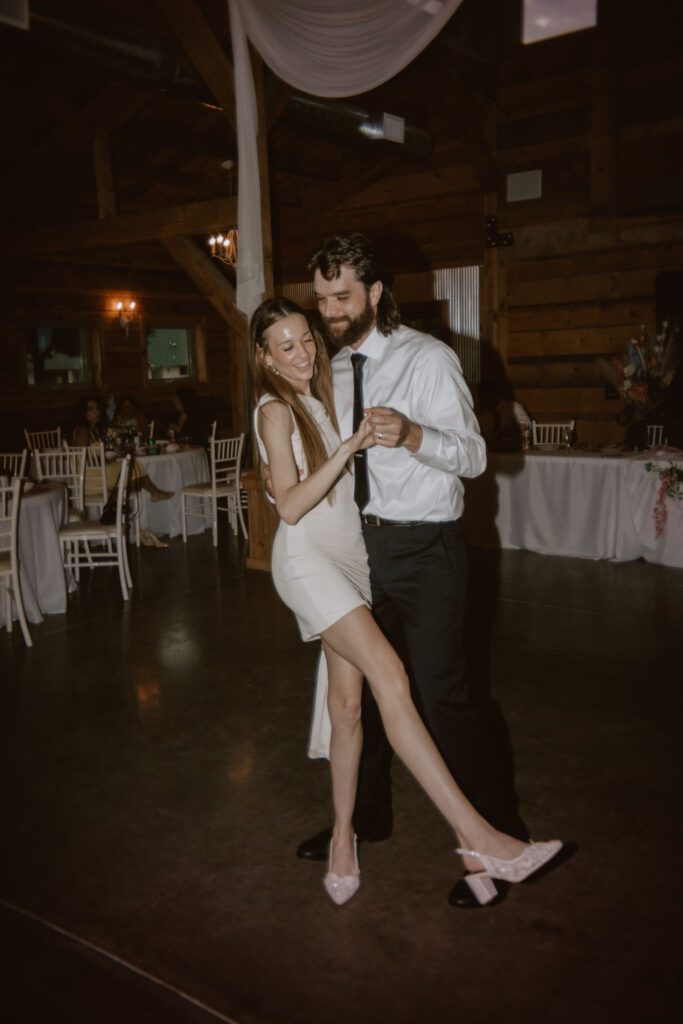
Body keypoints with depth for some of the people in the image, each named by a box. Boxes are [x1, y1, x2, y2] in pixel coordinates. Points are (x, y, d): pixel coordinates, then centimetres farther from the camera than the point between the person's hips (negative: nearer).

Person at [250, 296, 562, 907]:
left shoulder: (322, 399, 18)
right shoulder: (276, 411, -5)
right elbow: (290, 505, -15)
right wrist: (350, 447, -20)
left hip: (350, 556, 8)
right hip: (307, 558, -7)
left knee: (348, 704, 5)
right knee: (389, 675, -22)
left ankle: (343, 837, 19)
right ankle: (476, 837, -24)